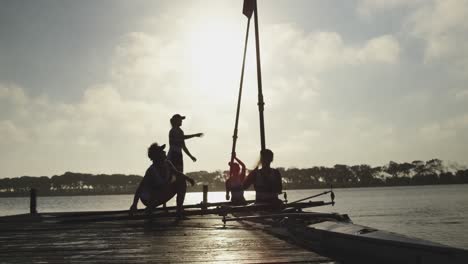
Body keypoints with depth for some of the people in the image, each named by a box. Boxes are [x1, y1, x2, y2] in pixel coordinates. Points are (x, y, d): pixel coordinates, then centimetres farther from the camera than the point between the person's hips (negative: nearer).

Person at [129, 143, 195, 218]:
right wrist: (134, 205, -32)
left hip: (162, 193, 7)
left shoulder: (167, 163, -10)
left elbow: (176, 173, 10)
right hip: (148, 199, -7)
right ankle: (150, 208, -9)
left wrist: (188, 178, -4)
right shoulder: (152, 170, -29)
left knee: (181, 182, -3)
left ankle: (179, 209, -2)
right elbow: (140, 189, -29)